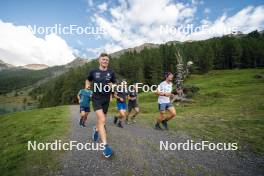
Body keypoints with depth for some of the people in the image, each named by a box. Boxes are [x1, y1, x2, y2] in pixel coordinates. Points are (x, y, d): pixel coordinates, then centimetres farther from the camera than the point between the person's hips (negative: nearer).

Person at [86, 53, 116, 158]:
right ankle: (105, 146, -12)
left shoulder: (111, 73, 2)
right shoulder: (93, 72, 0)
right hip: (96, 98, -3)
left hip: (106, 99, 3)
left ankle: (96, 129, 52)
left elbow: (114, 85, 11)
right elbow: (88, 81, 19)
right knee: (102, 120, -18)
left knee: (101, 120, 18)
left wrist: (112, 85, -11)